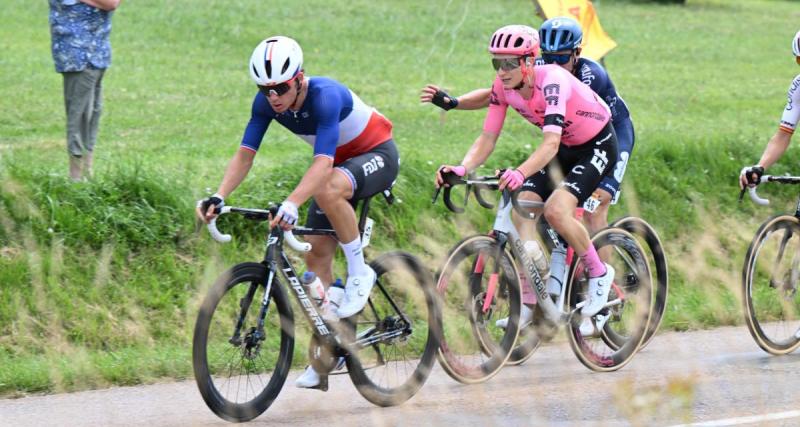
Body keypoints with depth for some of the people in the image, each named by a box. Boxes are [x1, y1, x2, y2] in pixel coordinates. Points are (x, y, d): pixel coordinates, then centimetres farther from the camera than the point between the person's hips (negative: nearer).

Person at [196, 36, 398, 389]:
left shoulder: (326, 96, -35)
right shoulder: (266, 103, -15)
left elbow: (323, 162, -46)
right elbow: (245, 154, -16)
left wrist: (291, 204, -59)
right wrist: (218, 197, -33)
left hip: (378, 156, -8)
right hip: (342, 163, 8)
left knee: (328, 190, -39)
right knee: (316, 254, 0)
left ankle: (359, 273, -18)